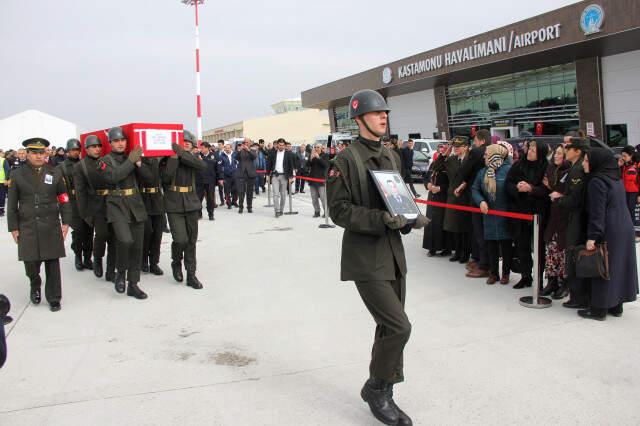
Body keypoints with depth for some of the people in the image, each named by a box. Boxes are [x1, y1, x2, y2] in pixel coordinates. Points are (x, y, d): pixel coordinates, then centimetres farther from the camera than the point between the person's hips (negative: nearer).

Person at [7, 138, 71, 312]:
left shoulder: (55, 174, 6)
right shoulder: (17, 175, 4)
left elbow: (63, 200, 7)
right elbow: (12, 204, 5)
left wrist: (66, 222, 0)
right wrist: (13, 227, 1)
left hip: (51, 227, 0)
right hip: (27, 227, 0)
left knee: (52, 263, 3)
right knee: (30, 263, 1)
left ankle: (54, 298, 16)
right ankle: (35, 287, 33)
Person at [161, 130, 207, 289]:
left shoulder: (191, 158, 9)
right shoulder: (167, 159, 0)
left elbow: (203, 165, -14)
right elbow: (165, 178, -16)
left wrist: (182, 153, -20)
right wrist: (173, 157, -18)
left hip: (191, 203, 4)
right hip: (174, 204, -3)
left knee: (191, 240, 5)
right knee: (181, 239, -14)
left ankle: (191, 275, 13)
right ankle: (176, 262, 17)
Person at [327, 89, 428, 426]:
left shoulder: (392, 157, 12)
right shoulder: (346, 160, -10)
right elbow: (339, 210, -14)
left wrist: (411, 218, 0)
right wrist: (380, 219, -25)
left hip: (394, 253, 8)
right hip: (365, 258, -8)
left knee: (389, 328, 14)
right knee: (399, 326, -12)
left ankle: (379, 392, 32)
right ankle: (377, 389, 12)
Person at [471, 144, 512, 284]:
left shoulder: (508, 169, -12)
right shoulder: (482, 172, 7)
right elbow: (475, 189, 9)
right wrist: (481, 201, -9)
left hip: (505, 215, -5)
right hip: (489, 214, 5)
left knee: (506, 245, 6)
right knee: (491, 245, 9)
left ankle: (506, 273, 20)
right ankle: (493, 273, 20)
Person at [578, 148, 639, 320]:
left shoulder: (597, 182, -15)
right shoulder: (616, 179, 12)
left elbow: (597, 212, -20)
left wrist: (592, 237, -19)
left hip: (608, 233, -9)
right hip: (624, 229, 9)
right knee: (618, 266, 14)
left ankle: (599, 309, 4)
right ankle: (616, 305, 24)